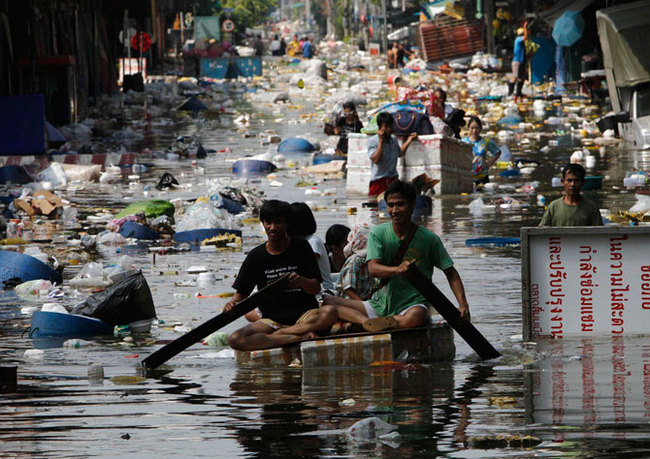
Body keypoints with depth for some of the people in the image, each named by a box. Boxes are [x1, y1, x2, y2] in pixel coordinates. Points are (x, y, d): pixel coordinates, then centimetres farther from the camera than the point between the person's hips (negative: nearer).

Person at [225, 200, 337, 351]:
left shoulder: (301, 247, 2)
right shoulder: (256, 256, 5)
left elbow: (316, 288, -3)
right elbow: (241, 293, 7)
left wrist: (302, 281, -26)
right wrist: (233, 304, -17)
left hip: (304, 315, -1)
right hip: (271, 320, 1)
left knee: (330, 313, -35)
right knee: (235, 340, -28)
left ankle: (277, 334, -25)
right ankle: (301, 336, -31)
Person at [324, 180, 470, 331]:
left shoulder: (428, 239, -4)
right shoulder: (377, 234, 1)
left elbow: (450, 272, 3)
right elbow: (373, 269, -13)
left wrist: (463, 304, -13)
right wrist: (398, 269, -36)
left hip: (412, 305, -4)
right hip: (380, 305, 4)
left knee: (416, 316, -42)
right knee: (329, 302, -12)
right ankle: (371, 323, -34)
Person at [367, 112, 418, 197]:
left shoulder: (394, 139, 11)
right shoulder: (372, 141, -8)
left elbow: (400, 153, 29)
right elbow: (375, 159, -21)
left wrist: (409, 140, 24)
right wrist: (381, 141, -17)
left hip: (393, 180, 6)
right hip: (379, 180, -6)